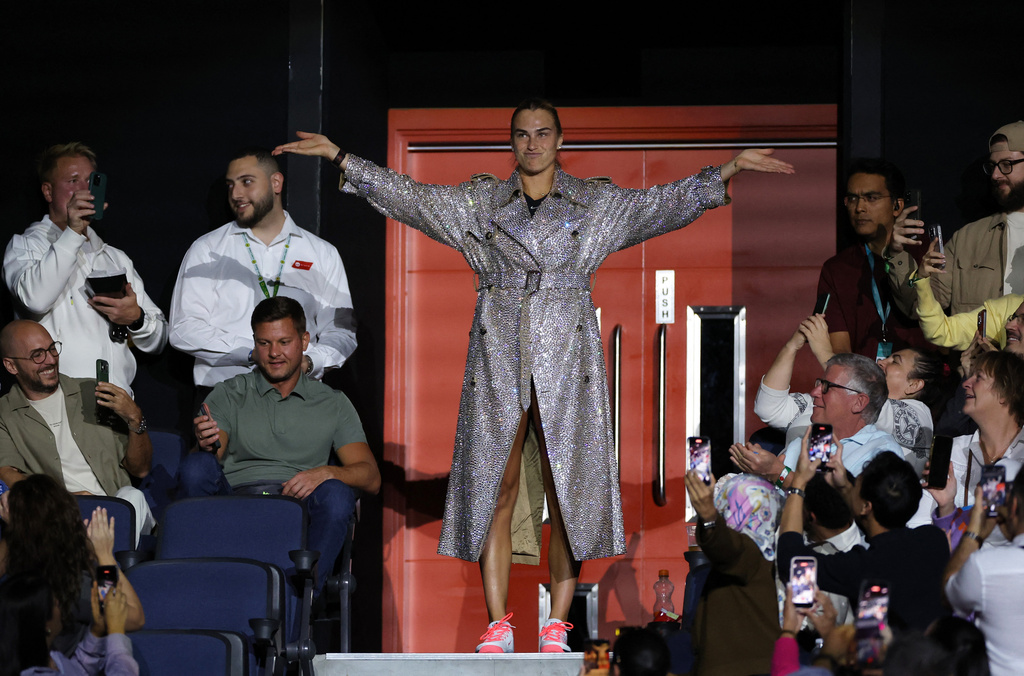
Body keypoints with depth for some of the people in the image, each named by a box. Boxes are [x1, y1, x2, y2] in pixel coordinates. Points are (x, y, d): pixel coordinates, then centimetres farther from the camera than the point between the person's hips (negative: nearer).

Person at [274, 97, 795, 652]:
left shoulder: (596, 204, 8)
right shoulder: (480, 202, 11)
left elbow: (666, 203, 0)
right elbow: (409, 197, 8)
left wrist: (731, 169, -12)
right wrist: (338, 157, 1)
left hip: (566, 360, -1)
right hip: (499, 357, 1)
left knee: (565, 491, -3)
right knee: (496, 491, -2)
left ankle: (556, 626, 2)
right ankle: (497, 624, 1)